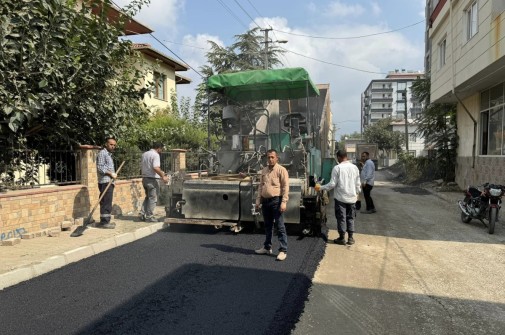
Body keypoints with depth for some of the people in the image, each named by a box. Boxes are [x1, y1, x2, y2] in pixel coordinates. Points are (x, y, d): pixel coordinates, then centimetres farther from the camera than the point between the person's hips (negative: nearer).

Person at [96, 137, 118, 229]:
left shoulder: (109, 154, 23)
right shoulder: (102, 153, -7)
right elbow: (100, 168, -16)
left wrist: (113, 174, 13)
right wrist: (111, 173, -16)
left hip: (109, 182, 10)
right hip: (105, 182, -10)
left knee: (106, 203, 12)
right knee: (106, 203, -10)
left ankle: (105, 221, 17)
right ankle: (104, 222, -7)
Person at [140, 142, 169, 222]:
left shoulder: (144, 154, 14)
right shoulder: (155, 155, -14)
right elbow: (156, 168, -26)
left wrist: (161, 173, 20)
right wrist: (163, 176, -19)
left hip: (144, 178, 9)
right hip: (153, 179, -8)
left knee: (147, 197, 20)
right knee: (153, 198, 1)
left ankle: (142, 214, 17)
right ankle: (149, 217, 6)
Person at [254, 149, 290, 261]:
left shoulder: (281, 170, -6)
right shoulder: (264, 170, 14)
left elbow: (285, 187, -11)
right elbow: (260, 186, 18)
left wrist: (284, 202, -18)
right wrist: (258, 201, 13)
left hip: (276, 201, -6)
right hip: (265, 201, 7)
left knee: (280, 226, -3)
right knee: (267, 225, 16)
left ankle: (283, 250, 3)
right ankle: (267, 247, 28)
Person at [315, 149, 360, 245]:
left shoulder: (337, 168, -12)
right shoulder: (354, 167, 1)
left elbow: (332, 184, -13)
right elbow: (358, 184, 6)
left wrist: (321, 187, -1)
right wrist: (357, 193, 22)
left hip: (340, 197, -4)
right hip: (352, 197, 4)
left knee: (341, 218, 7)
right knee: (350, 218, 14)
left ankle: (342, 238, 14)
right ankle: (351, 238, 19)